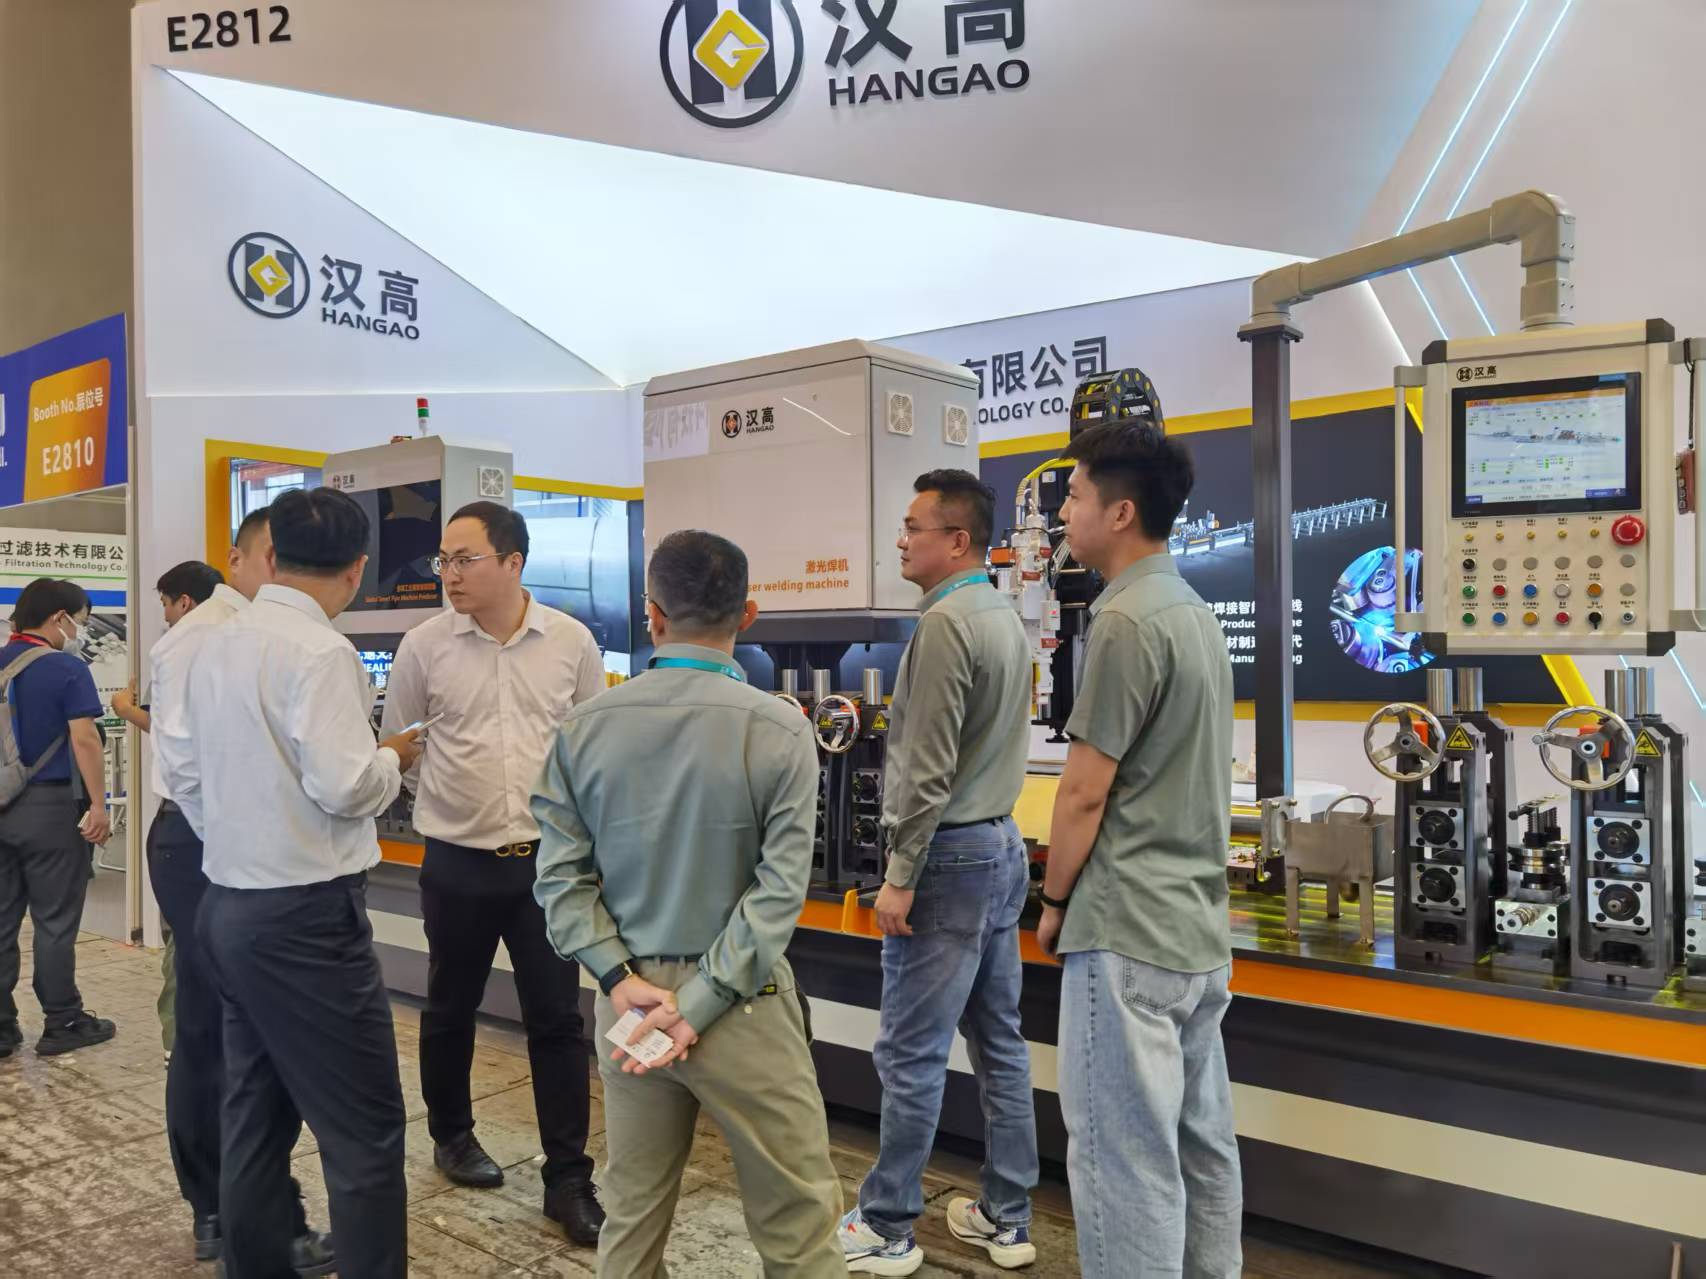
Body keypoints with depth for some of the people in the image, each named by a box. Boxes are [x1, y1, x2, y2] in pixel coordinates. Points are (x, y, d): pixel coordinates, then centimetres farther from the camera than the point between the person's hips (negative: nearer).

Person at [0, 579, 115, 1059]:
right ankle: (62, 1024, 11)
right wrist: (98, 806, -13)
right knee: (55, 922, 3)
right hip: (49, 807, -6)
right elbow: (84, 739, -17)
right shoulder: (66, 669, -12)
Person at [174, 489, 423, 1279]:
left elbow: (186, 778, 15)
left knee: (254, 1114, 18)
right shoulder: (319, 650, -17)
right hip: (305, 915, -9)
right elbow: (342, 787, -23)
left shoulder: (216, 645, 8)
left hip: (227, 906, 9)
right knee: (364, 1130, 0)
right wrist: (392, 759, -3)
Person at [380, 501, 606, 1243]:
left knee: (557, 1020, 3)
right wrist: (442, 802, 4)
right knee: (450, 1009, 17)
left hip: (548, 859, 0)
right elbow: (393, 746, 6)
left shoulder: (571, 641, -4)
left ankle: (568, 1180, 13)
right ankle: (451, 1134, 40)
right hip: (457, 863, 1)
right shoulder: (424, 646, -5)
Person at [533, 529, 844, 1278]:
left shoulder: (585, 727, -3)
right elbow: (778, 891, -15)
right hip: (741, 1000, -4)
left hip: (629, 997, 4)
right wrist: (701, 1006, -12)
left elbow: (562, 878, -4)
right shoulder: (779, 730, -12)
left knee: (630, 1216, 19)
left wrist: (622, 981, -7)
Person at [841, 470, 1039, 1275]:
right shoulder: (1006, 618, 12)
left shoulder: (945, 623, -17)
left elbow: (927, 768, -20)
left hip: (950, 855, -10)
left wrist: (900, 874, -16)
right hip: (1002, 845, 10)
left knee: (911, 1052, 0)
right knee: (1000, 1043, 13)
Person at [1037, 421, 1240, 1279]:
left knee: (1126, 1154, 0)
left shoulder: (1125, 620, -17)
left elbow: (1085, 791, -17)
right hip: (1197, 923, 10)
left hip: (1127, 930, -10)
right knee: (1200, 1140, 17)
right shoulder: (1194, 612, 12)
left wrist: (1054, 900, -2)